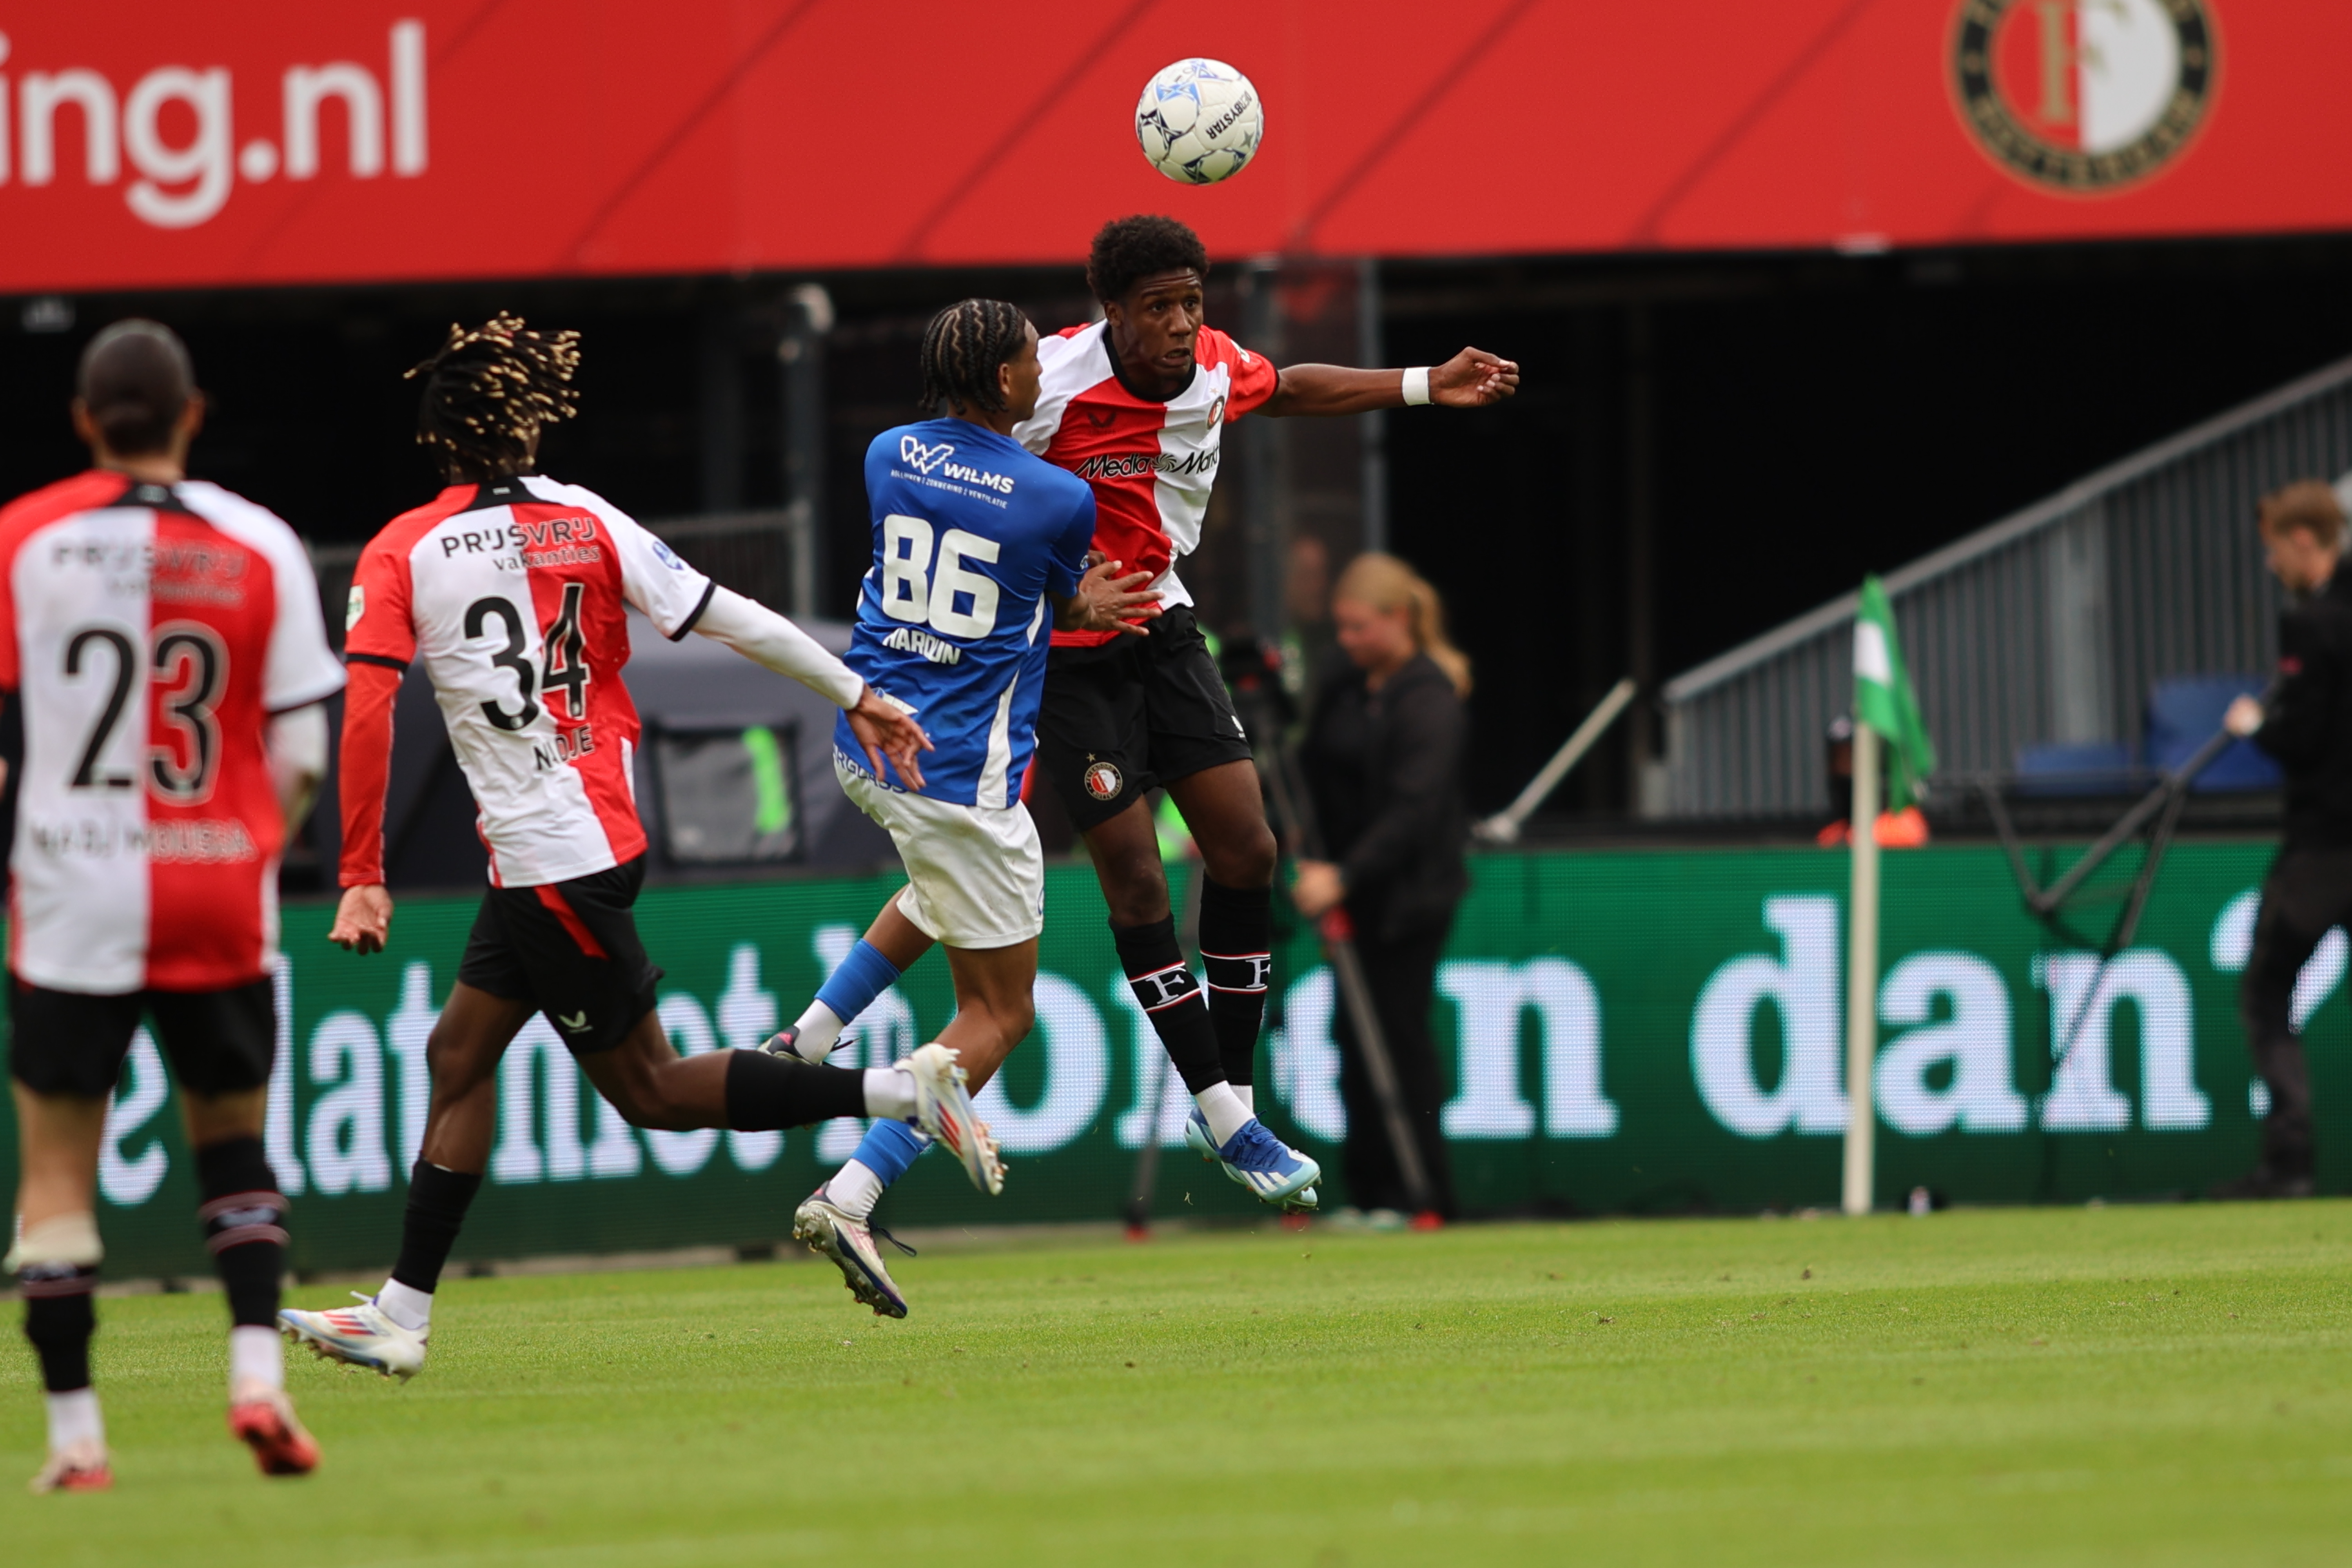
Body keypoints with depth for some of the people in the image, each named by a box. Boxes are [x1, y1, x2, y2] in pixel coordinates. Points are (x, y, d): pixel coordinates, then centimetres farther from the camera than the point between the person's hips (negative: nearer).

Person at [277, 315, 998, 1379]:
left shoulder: (401, 555, -7)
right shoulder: (584, 522, 3)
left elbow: (365, 713, -15)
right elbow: (729, 620, 0)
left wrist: (362, 880, -10)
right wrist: (860, 697, 10)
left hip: (550, 864, -6)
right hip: (588, 842, 6)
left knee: (649, 1089, 2)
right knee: (459, 1052, 13)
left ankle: (901, 1092, -9)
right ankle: (401, 1318, 14)